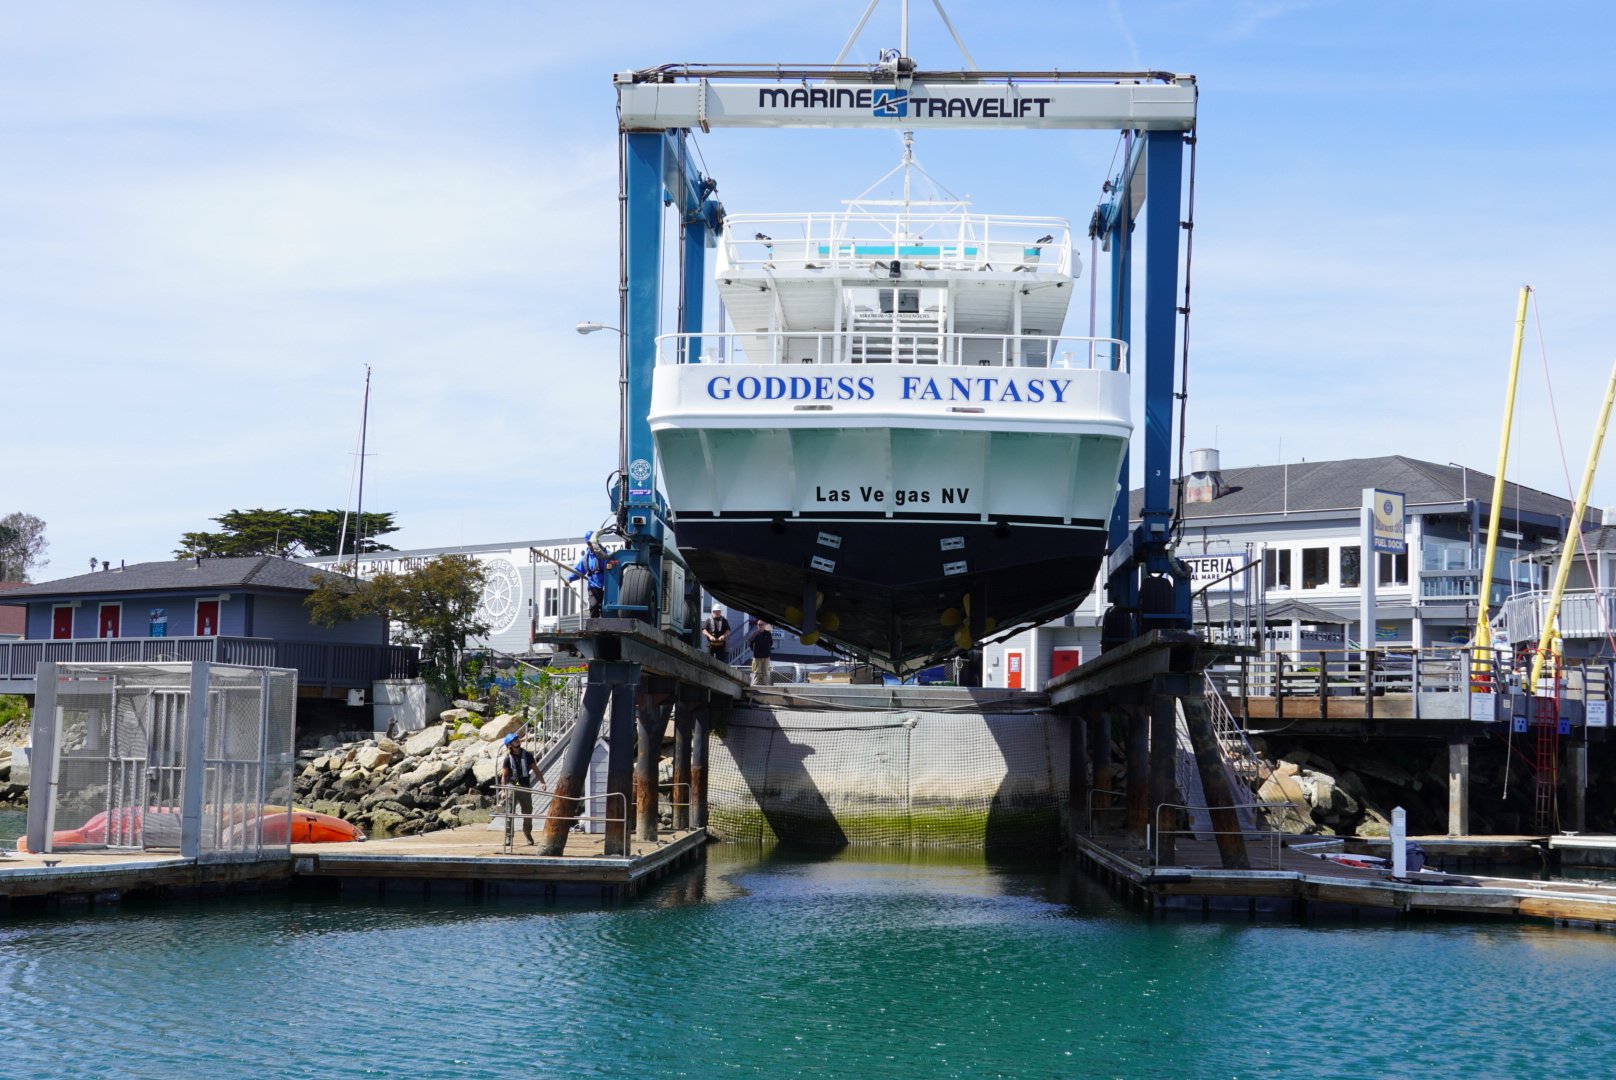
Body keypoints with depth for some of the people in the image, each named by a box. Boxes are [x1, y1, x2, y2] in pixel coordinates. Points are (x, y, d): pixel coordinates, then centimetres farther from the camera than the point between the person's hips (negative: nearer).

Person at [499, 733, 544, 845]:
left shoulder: (527, 755, 3)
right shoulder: (507, 759, -3)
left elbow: (535, 769, 6)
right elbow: (504, 776, -4)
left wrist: (542, 782, -2)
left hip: (525, 787, 2)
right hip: (512, 787, -2)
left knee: (528, 812, 8)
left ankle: (527, 832, 26)